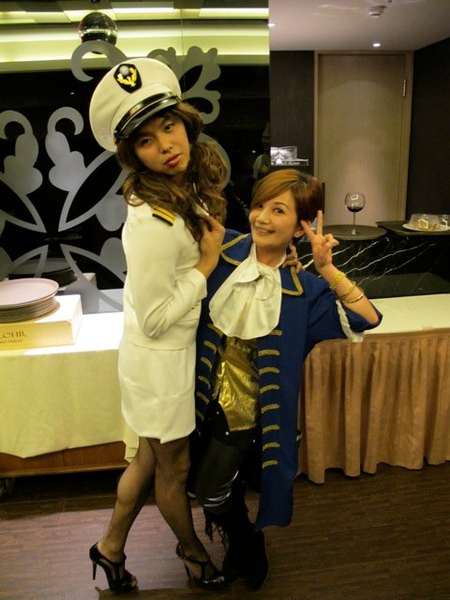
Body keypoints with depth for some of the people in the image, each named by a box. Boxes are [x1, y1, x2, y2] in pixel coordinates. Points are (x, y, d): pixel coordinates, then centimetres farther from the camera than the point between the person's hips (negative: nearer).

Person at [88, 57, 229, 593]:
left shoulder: (192, 185, -2)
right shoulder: (151, 223, -30)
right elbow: (155, 320, -24)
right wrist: (207, 264, -19)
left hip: (175, 351, 9)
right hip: (159, 359, -8)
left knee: (150, 459, 26)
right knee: (174, 469, 19)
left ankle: (110, 548, 50)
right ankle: (193, 551, 49)